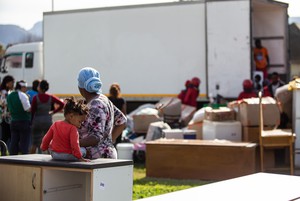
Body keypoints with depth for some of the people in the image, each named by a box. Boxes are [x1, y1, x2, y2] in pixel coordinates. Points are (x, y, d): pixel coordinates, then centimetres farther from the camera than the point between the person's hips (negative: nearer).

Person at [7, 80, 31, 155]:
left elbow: (9, 109, 16)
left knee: (14, 143, 8)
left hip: (13, 122, 6)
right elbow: (28, 109, -15)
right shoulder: (23, 95, -13)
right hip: (24, 122, -6)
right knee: (24, 143, -2)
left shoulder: (9, 96, 10)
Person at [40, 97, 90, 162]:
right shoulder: (72, 128, -17)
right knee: (83, 150, 8)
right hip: (68, 156, -5)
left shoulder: (55, 124, 4)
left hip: (54, 155, 5)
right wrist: (80, 157, -19)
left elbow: (46, 138, 11)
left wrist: (43, 147, 29)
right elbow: (74, 145, -24)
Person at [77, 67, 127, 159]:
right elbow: (122, 122, 20)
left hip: (99, 158, -10)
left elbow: (96, 138, -23)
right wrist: (110, 140, 18)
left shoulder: (96, 106, -17)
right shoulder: (102, 100, 12)